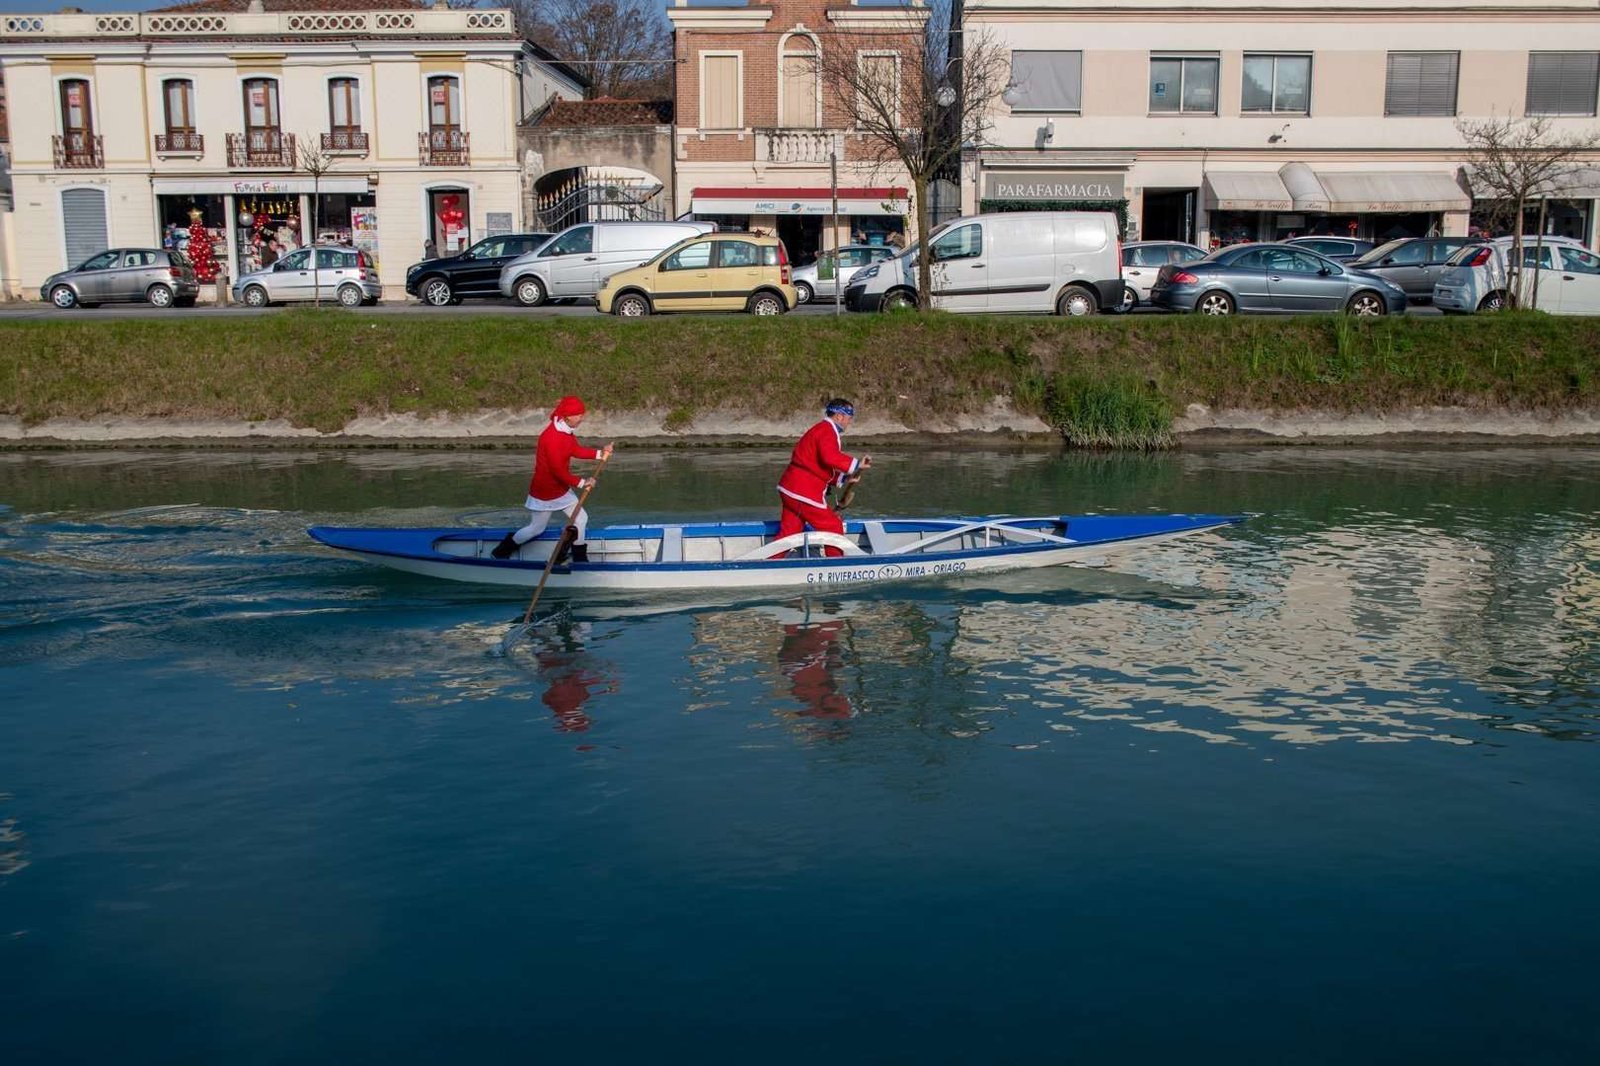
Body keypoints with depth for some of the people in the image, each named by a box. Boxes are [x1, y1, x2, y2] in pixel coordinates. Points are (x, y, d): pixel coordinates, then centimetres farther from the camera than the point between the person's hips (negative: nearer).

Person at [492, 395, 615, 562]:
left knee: (581, 518, 11)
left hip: (562, 489, 9)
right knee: (536, 528, 9)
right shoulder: (552, 438, -33)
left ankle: (579, 559, 25)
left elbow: (576, 450, 8)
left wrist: (600, 453, -5)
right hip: (545, 492, -9)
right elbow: (558, 471, -30)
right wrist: (581, 483, -19)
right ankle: (501, 552, 30)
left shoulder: (567, 430, -5)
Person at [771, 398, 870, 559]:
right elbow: (830, 458, -32)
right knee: (833, 527, 2)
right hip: (804, 493, -10)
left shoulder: (820, 431, 23)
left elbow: (824, 470, 24)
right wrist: (855, 464, -25)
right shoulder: (826, 431, -11)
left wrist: (843, 477, 13)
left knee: (788, 532, 12)